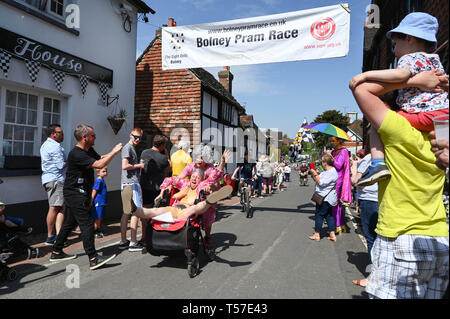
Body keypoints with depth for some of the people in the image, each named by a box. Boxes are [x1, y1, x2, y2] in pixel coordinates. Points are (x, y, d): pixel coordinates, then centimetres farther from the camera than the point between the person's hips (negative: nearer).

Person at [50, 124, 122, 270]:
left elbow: (99, 158, 22)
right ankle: (93, 259, -7)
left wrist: (112, 152, 6)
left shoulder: (89, 150, 8)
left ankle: (56, 252, 30)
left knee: (70, 223, 17)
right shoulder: (76, 154, -22)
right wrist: (114, 153, -19)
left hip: (80, 194, 10)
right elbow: (99, 164, -28)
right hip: (75, 194, -10)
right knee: (87, 224, -10)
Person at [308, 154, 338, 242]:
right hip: (325, 198, 10)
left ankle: (317, 234, 8)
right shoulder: (326, 171, 15)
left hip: (325, 198, -10)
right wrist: (313, 175, 7)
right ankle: (332, 235, 16)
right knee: (328, 215, 12)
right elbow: (318, 180, 20)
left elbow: (321, 183, -24)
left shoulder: (332, 172, -18)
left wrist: (315, 174, -15)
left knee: (319, 214, -2)